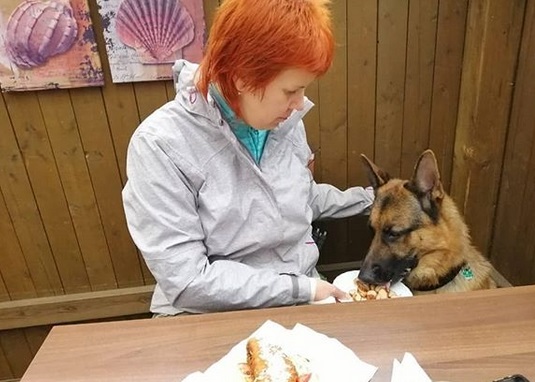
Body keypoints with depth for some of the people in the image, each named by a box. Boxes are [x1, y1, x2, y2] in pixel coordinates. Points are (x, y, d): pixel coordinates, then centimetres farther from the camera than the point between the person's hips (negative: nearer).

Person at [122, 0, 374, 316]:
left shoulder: (287, 121, -3)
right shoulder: (160, 145, -21)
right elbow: (187, 279, -21)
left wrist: (369, 199, 9)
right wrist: (300, 288, -19)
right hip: (212, 317, -4)